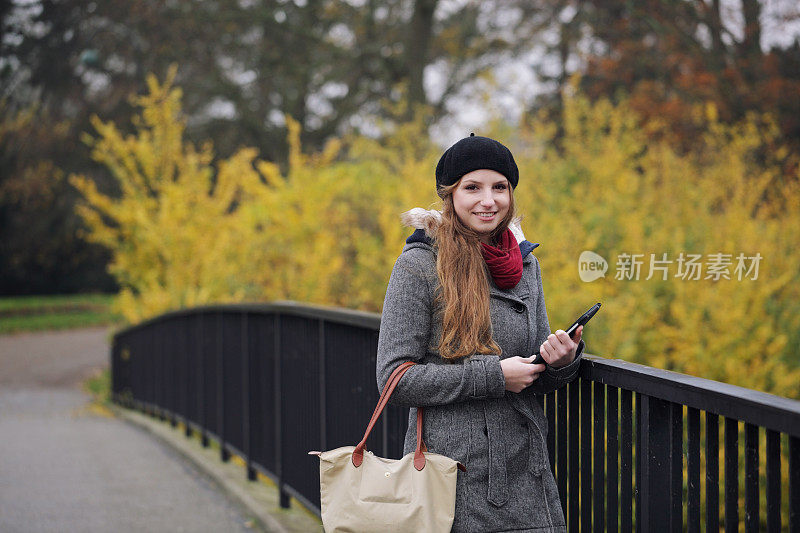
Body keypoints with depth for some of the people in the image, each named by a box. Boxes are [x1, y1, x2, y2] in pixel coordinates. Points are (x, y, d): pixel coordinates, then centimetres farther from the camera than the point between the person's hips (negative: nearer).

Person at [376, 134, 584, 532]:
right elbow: (394, 377, -13)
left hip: (524, 472, 5)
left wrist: (562, 361, -6)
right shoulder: (420, 265, -8)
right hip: (452, 473, -5)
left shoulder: (524, 264, 11)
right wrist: (493, 376, -16)